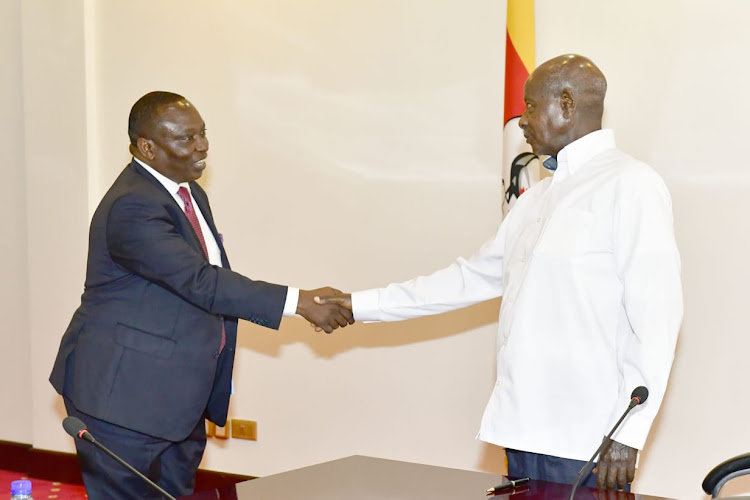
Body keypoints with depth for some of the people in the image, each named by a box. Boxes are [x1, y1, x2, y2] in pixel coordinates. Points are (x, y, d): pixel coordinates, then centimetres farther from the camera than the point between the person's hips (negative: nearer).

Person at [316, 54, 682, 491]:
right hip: (525, 433, 8)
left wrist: (627, 433, -16)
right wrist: (363, 305, 23)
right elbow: (473, 278, 24)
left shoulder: (630, 185, -7)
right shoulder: (538, 199, 19)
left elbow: (657, 314, -13)